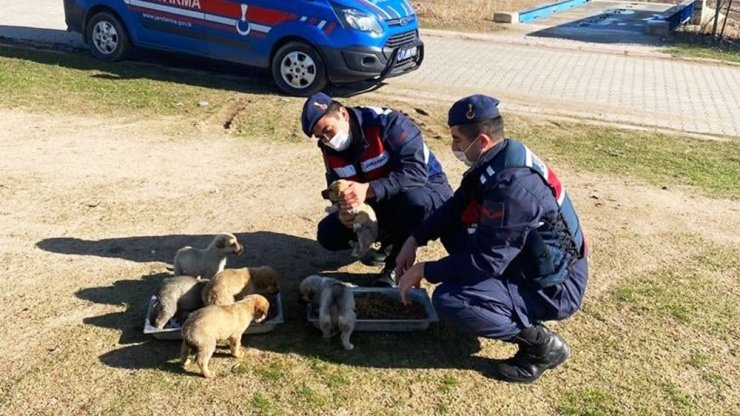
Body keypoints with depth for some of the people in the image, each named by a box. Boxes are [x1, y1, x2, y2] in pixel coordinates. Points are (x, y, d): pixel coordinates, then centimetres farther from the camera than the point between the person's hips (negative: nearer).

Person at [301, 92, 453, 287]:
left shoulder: (387, 123, -27)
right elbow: (339, 191, -1)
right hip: (381, 204, 6)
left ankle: (396, 267, -18)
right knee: (328, 235, -8)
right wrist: (343, 212, -25)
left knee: (414, 200, -42)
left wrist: (368, 190, -47)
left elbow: (416, 172, -36)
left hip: (428, 189, -6)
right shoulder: (331, 149, -5)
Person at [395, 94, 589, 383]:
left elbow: (486, 261, -27)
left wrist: (424, 270, -16)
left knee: (448, 300, -24)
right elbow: (455, 208, 9)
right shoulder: (499, 158, -2)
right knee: (451, 227, 10)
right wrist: (414, 240, 0)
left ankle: (542, 345, -7)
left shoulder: (512, 186, -31)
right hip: (529, 261, 9)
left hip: (554, 287, -9)